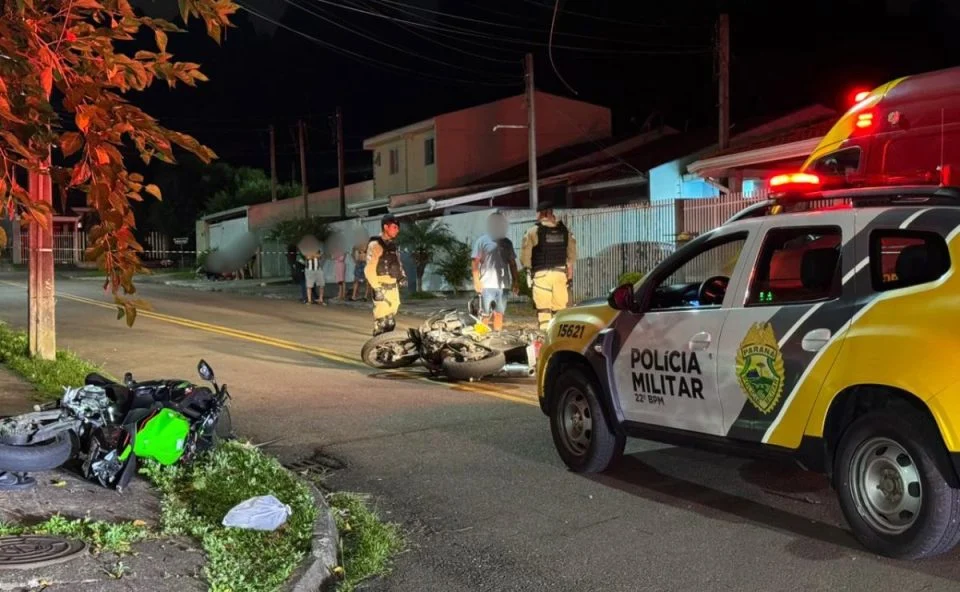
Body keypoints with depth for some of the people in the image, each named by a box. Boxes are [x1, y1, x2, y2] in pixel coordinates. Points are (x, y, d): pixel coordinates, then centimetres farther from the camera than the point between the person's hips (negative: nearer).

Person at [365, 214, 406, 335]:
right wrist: (377, 289, -25)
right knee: (381, 321, -8)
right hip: (382, 288, -9)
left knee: (390, 322, 17)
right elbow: (369, 270, -21)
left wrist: (402, 276, 6)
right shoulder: (375, 245, -14)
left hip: (393, 287, 9)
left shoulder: (392, 244, 12)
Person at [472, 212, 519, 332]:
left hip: (503, 284, 4)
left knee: (499, 313, 7)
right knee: (486, 314, -2)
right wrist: (476, 281, -12)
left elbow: (512, 263, 19)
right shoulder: (482, 241, 1)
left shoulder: (507, 243, 15)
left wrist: (515, 281, 13)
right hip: (487, 284, -4)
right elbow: (476, 262, -3)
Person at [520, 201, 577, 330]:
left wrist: (528, 270, 13)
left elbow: (525, 256, -4)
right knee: (560, 309, 8)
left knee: (543, 309, -2)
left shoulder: (534, 231, -5)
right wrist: (570, 275, 17)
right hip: (560, 274, 4)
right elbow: (571, 255, 11)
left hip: (541, 274, -4)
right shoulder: (565, 231, 8)